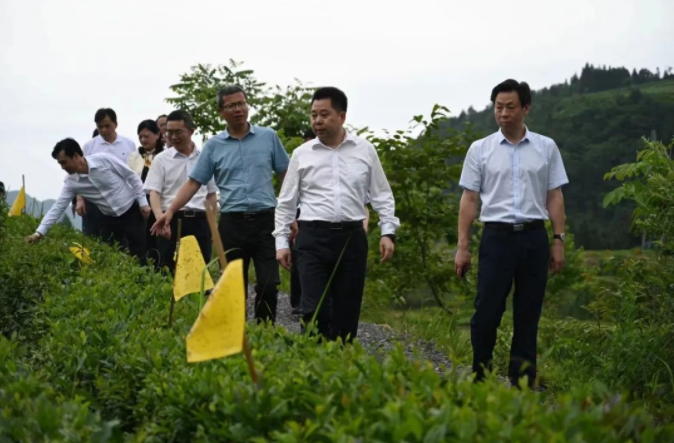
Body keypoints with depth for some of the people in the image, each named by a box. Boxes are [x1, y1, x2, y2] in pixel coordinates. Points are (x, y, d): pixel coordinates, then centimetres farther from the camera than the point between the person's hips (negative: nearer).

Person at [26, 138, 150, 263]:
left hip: (131, 212, -4)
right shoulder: (71, 182, -7)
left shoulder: (104, 159, -18)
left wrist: (143, 202, -11)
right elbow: (58, 207, -8)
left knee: (138, 257, -6)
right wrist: (39, 232, -14)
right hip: (110, 219, 4)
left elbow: (132, 177, -10)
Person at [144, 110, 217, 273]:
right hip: (173, 220, -2)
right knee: (170, 271, -3)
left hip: (199, 221, 2)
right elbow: (154, 193, -5)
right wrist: (161, 219, -22)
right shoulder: (161, 159, 3)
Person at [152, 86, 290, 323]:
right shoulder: (213, 146, 5)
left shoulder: (268, 137, 4)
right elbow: (194, 182, 4)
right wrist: (171, 211, -7)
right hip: (231, 222, 1)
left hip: (265, 220, -1)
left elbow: (285, 176, 9)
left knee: (269, 284, -3)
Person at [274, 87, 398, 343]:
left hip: (351, 237, 1)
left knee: (347, 313, 5)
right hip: (313, 238, -1)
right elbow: (286, 202, 9)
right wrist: (281, 241, 4)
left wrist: (388, 232, -1)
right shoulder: (302, 154, 5)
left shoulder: (365, 150, 5)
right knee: (314, 311, -9)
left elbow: (382, 195, 10)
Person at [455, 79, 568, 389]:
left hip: (534, 237, 1)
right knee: (487, 312, -5)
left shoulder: (546, 148, 6)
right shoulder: (480, 149, 3)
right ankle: (480, 378, 9)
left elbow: (554, 197, 7)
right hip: (497, 236, -1)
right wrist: (462, 246, -1)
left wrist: (559, 240, 1)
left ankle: (522, 382, 13)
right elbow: (469, 200, 3)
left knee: (528, 315, 6)